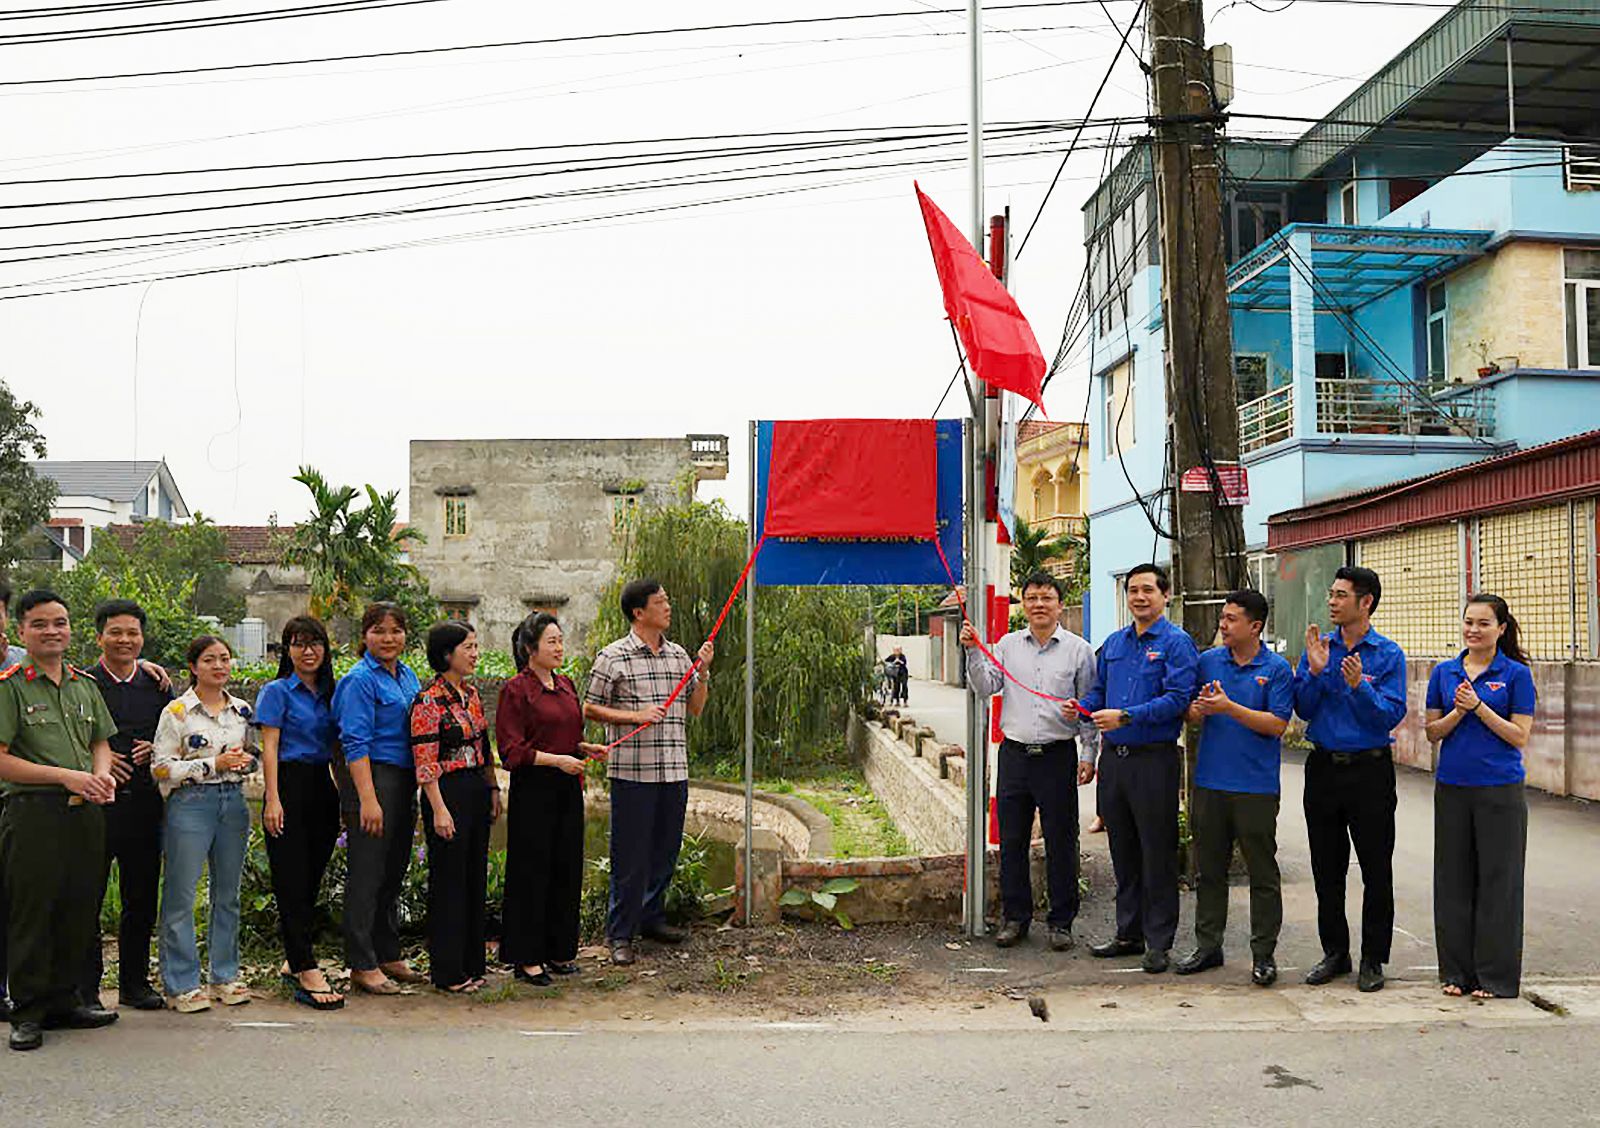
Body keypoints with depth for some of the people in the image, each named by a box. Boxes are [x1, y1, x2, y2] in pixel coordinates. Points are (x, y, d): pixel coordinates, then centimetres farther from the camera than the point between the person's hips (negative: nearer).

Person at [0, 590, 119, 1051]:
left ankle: (63, 1001, 22)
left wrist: (102, 775, -2)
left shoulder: (85, 685, 13)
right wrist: (65, 776, -16)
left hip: (85, 811, 6)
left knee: (78, 910, 10)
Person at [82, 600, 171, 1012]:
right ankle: (85, 990, 11)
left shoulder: (157, 687, 12)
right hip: (96, 803, -3)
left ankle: (135, 983, 21)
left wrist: (157, 752, -2)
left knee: (142, 899, 9)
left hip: (144, 804, 4)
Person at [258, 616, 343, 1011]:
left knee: (312, 879, 9)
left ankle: (294, 961, 21)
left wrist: (345, 798, 14)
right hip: (291, 785, -6)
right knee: (292, 881, -6)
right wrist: (273, 800, -14)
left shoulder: (329, 693, 14)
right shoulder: (277, 691, -1)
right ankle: (309, 974, -10)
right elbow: (269, 748, -6)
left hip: (323, 789, 6)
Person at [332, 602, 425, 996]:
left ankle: (389, 957, 23)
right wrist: (368, 799, -22)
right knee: (367, 875, -3)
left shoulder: (407, 676, 15)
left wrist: (416, 791, 18)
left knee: (393, 873, 14)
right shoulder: (360, 680, -10)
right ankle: (362, 966, 4)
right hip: (372, 778, -8)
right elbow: (356, 744, -16)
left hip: (404, 782, 8)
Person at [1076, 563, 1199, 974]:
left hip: (1154, 758, -6)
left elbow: (1178, 699, -16)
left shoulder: (1176, 643, -7)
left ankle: (1158, 943, 9)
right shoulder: (1113, 643, 14)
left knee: (1157, 854, 0)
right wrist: (1081, 706, -3)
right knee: (1123, 852, 13)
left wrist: (1125, 716, -23)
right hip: (1113, 756, 6)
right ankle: (1129, 933, 24)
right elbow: (1099, 691, 19)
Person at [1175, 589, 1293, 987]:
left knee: (1262, 872, 3)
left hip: (1256, 786, -4)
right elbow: (1192, 717, 11)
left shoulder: (1277, 669, -4)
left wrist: (1229, 707, -18)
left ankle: (1264, 953, 13)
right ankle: (1208, 945, 22)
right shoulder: (1208, 661, 8)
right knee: (1209, 868, 11)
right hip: (1210, 782, 4)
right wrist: (1198, 709, -12)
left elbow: (1277, 724, -12)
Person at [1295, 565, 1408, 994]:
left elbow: (1391, 716, -11)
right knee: (1326, 869, 10)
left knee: (1376, 870, 3)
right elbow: (1303, 709, 0)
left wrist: (1359, 685, -25)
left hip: (1370, 769, -3)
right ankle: (1334, 951, 22)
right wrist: (1315, 671, -14)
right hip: (1324, 767, 3)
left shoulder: (1388, 654, -4)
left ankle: (1373, 959, 14)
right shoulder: (1318, 646, 6)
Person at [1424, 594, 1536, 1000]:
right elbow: (1433, 733, 6)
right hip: (1452, 788, 4)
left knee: (1498, 881, 1)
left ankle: (1496, 977, 10)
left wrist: (1479, 707, -15)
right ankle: (1456, 971, 18)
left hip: (1500, 790, -3)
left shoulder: (1516, 674, -2)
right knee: (1453, 879, 7)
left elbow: (1520, 737, -6)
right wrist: (1458, 712, -11)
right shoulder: (1444, 672, 8)